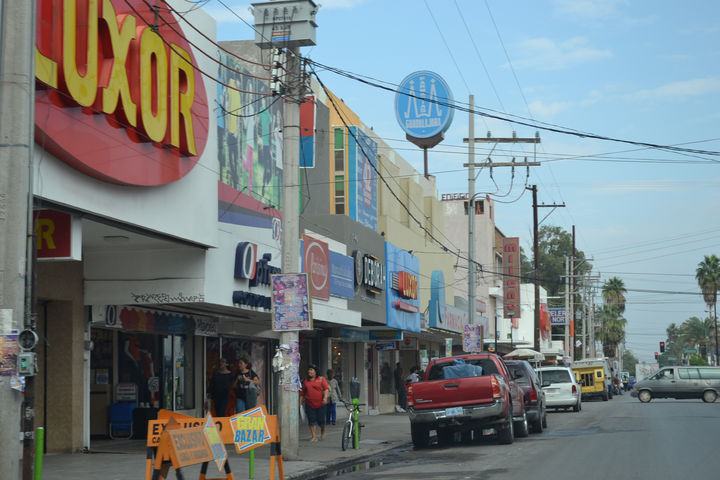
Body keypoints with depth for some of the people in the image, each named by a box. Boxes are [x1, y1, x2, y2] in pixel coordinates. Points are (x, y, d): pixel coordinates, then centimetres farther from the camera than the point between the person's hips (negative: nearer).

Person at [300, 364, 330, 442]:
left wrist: (325, 397, -22)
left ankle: (323, 431, 31)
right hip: (309, 404, 3)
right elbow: (302, 392, 18)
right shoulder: (305, 381, 12)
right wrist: (300, 402, 13)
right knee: (312, 421, -4)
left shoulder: (321, 379, 2)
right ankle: (314, 436, 0)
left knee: (320, 420, 1)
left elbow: (326, 389, -7)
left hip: (320, 404, -3)